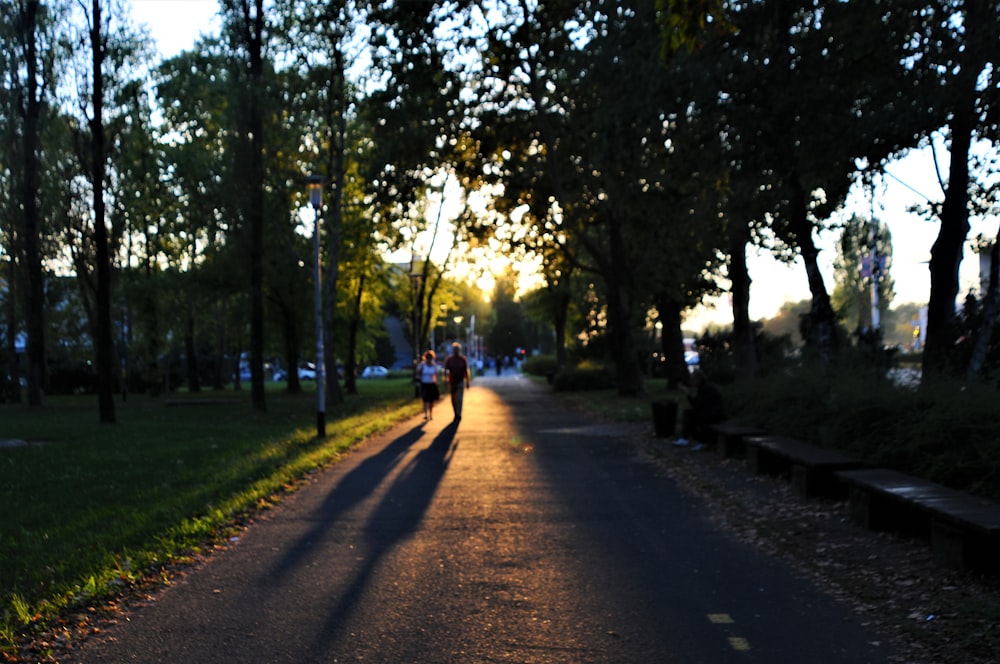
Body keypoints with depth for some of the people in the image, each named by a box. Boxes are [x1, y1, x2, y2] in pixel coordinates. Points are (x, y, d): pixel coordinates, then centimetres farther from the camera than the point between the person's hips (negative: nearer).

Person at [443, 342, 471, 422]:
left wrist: (468, 382, 2)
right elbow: (446, 371, -4)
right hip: (452, 382, 2)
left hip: (461, 381, -2)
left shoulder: (463, 359, -3)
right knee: (453, 400, 8)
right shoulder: (449, 359, -1)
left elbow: (466, 371, 3)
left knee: (459, 399, -12)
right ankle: (456, 414, 21)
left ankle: (458, 415, -11)